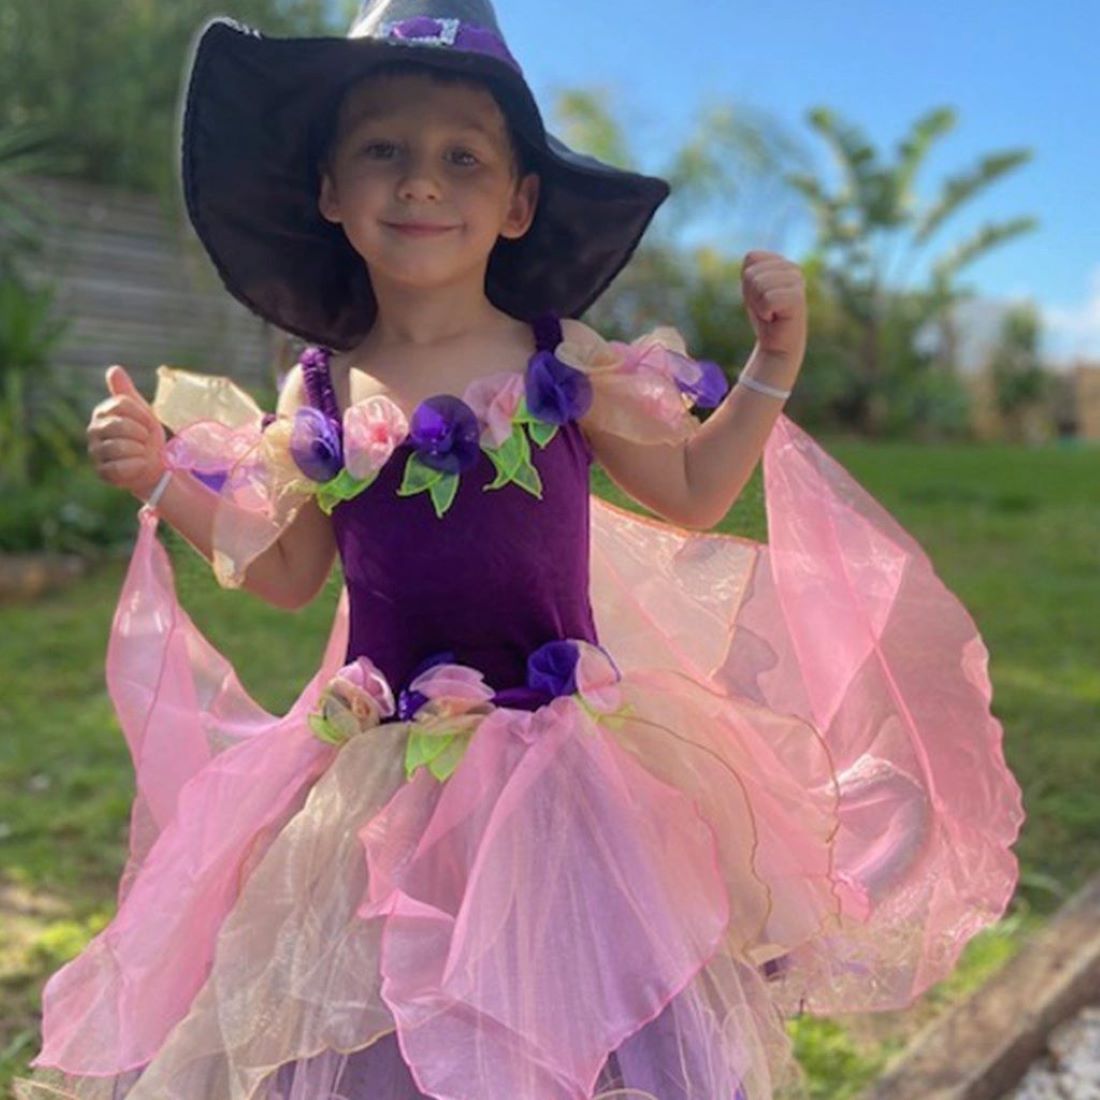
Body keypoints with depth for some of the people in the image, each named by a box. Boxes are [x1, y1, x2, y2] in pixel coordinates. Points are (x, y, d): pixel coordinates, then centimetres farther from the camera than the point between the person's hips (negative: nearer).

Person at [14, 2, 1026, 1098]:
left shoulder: (565, 364, -4)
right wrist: (163, 482, 4)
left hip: (558, 774, -1)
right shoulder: (318, 397, 0)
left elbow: (689, 496, 8)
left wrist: (771, 367, 0)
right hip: (380, 786, 2)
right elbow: (287, 573, 13)